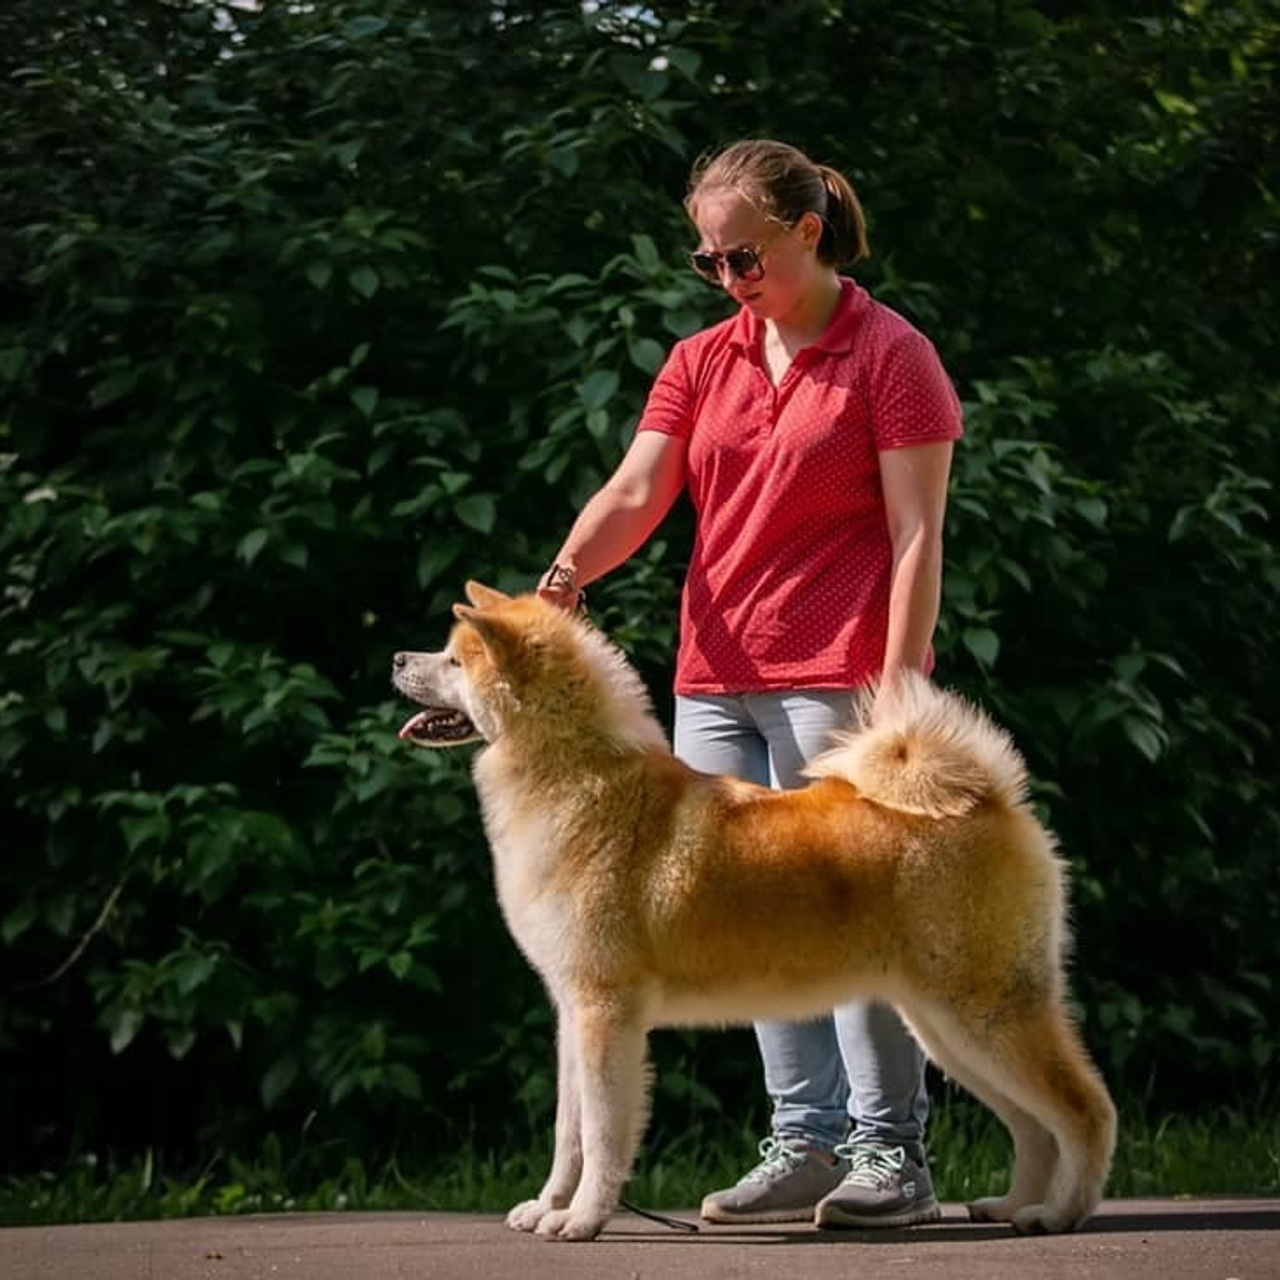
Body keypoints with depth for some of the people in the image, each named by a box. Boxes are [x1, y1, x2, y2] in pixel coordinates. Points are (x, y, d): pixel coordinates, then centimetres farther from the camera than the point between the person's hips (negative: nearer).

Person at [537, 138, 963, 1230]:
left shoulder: (889, 355, -1)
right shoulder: (702, 364, 15)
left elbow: (916, 536, -6)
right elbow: (634, 494, 3)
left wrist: (898, 683, -14)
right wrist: (562, 581, -16)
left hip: (834, 683, -6)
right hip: (715, 683, 6)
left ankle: (892, 1156, 0)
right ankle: (805, 1147, 11)